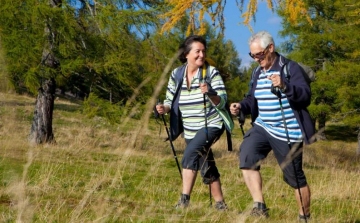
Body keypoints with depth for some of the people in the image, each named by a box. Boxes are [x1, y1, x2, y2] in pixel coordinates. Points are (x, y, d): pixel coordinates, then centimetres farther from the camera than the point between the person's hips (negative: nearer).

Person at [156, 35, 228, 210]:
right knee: (207, 168, 12)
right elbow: (170, 101, 6)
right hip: (190, 130, 5)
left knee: (190, 154, -27)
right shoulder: (176, 74, -1)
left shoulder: (211, 72, -11)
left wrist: (209, 93, -35)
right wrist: (164, 108, -16)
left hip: (211, 125, -5)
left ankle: (184, 200, -25)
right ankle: (220, 205, 25)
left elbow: (222, 102, -16)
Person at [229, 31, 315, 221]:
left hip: (287, 132, -5)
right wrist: (241, 107, -4)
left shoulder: (290, 68, -10)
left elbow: (305, 96, -19)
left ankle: (304, 217, 24)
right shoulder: (257, 73, 11)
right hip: (262, 127, 6)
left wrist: (285, 86, -37)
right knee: (246, 154, -22)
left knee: (295, 177, 3)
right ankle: (259, 207, -20)